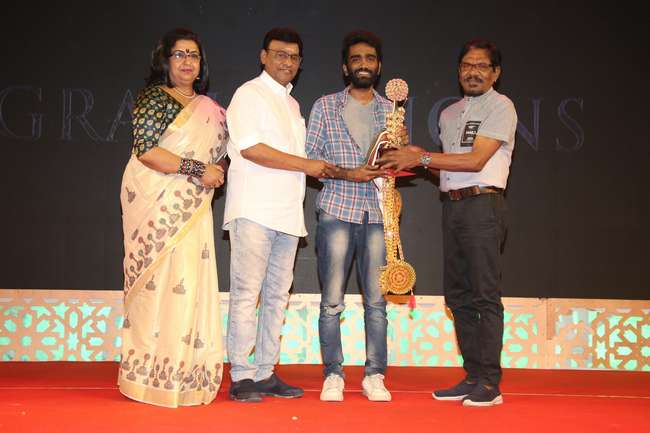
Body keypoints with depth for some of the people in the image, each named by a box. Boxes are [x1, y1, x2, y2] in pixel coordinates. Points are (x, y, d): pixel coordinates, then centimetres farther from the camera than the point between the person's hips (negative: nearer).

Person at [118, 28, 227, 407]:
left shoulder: (207, 107, 18)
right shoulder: (154, 97, -3)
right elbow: (145, 149, -15)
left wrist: (214, 173, 7)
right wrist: (198, 169, -15)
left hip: (192, 209, 6)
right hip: (156, 202, -6)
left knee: (190, 285, 3)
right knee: (161, 283, -6)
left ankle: (185, 372, 10)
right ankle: (153, 375, 2)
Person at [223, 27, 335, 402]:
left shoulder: (292, 105, 23)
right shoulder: (249, 94, -1)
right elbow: (250, 148, -13)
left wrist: (322, 169, 14)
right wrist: (306, 165, -11)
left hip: (287, 214, 8)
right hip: (254, 211, -8)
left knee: (277, 296, 7)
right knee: (247, 294, -7)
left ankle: (265, 373, 13)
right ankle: (241, 376, -2)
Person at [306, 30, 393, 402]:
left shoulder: (391, 110, 15)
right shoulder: (325, 106, 8)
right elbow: (310, 157, 2)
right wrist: (347, 173, -12)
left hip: (377, 213, 2)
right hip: (337, 209, -2)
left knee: (376, 300, 2)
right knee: (332, 301, -2)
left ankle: (375, 376, 10)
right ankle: (333, 375, 8)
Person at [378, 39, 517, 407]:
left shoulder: (500, 106, -3)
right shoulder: (449, 114, 20)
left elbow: (476, 160, -14)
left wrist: (422, 158, -14)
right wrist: (419, 159, 5)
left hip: (482, 204, -8)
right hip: (452, 206, 8)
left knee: (485, 294, -8)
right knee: (459, 295, 8)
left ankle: (490, 383, -5)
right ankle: (473, 377, 15)